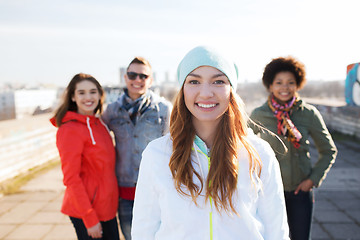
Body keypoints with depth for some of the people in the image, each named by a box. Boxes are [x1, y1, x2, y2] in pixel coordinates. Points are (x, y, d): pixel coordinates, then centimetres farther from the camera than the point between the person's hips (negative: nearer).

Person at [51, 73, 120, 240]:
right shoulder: (70, 129, -17)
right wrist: (90, 218, -17)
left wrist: (112, 198, 10)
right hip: (85, 211, -7)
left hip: (107, 206, 7)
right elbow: (71, 179, -17)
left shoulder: (98, 123, 7)